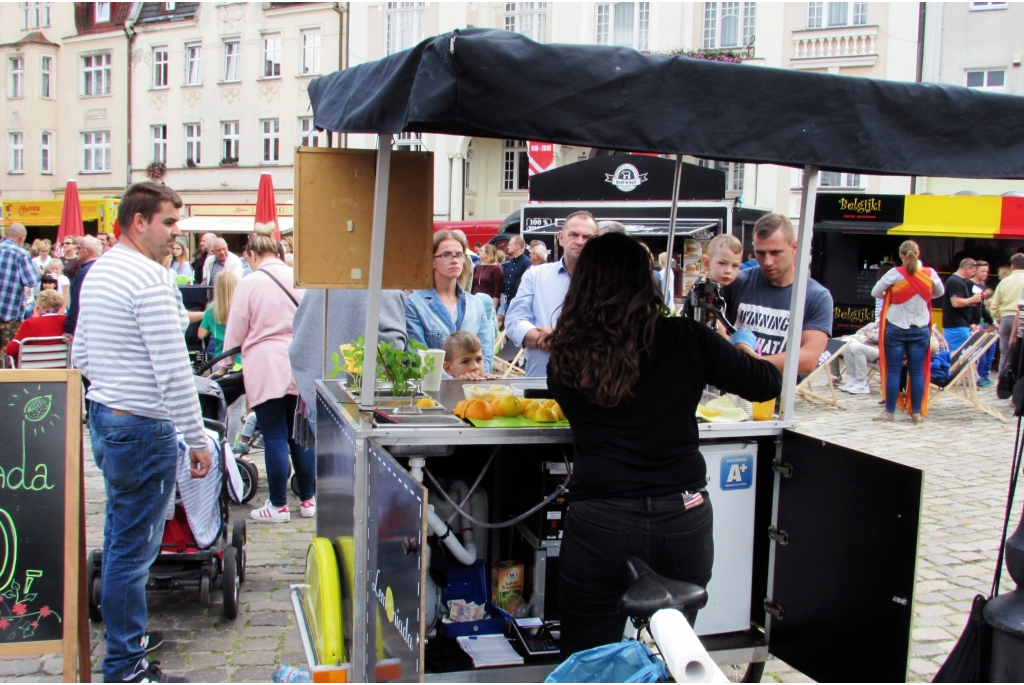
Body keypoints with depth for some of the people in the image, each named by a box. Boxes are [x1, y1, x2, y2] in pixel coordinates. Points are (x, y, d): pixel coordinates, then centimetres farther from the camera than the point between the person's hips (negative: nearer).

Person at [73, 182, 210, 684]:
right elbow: (173, 370, -21)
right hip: (143, 426, -10)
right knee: (133, 549, -2)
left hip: (103, 417, 10)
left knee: (120, 539, 21)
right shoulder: (149, 277, -18)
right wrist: (197, 440, -16)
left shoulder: (97, 271, 12)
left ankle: (124, 635, 35)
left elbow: (80, 354, 19)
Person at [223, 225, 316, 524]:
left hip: (266, 370, -4)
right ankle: (308, 500, 19)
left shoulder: (248, 284, -8)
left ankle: (278, 505, 10)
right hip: (300, 367, 4)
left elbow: (235, 333, -1)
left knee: (275, 437, 2)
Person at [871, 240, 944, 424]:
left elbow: (875, 293, -4)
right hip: (920, 329, 2)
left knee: (893, 371, 2)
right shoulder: (929, 274, -2)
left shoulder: (895, 274, -11)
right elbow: (940, 292, 17)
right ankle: (917, 413, 10)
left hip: (895, 328, -2)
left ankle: (890, 412, 5)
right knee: (917, 371, 6)